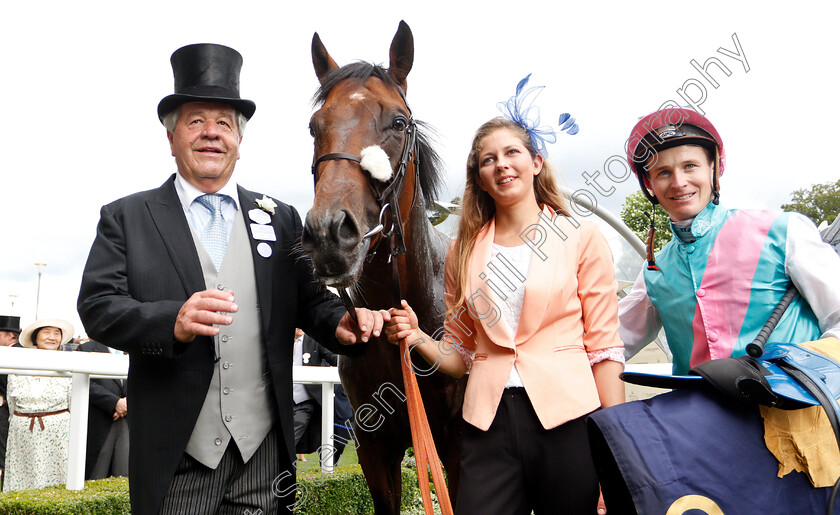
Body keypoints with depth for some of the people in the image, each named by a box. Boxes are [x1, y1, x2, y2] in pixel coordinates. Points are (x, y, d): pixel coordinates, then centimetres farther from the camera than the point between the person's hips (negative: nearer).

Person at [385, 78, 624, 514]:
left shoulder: (583, 238, 2)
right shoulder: (464, 252, 10)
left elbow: (603, 347, -1)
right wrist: (418, 338, -6)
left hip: (567, 415, -1)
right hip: (489, 424, 2)